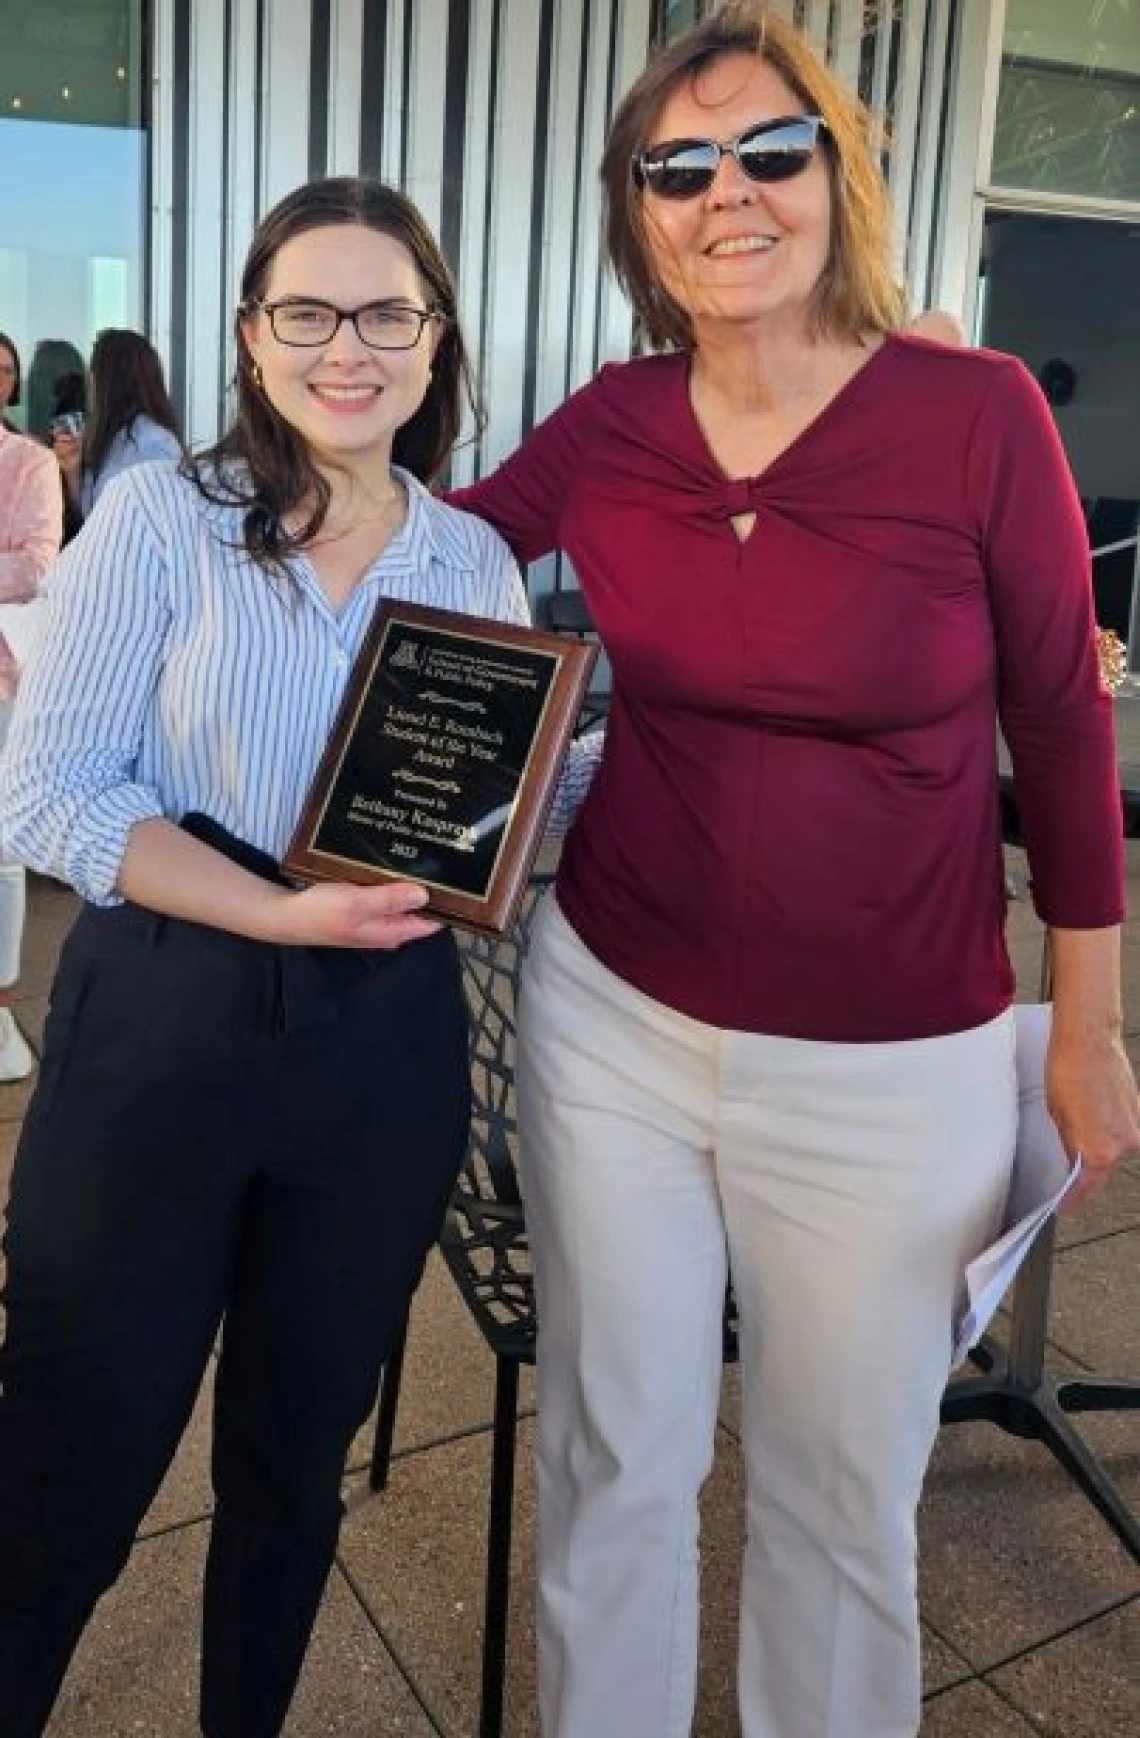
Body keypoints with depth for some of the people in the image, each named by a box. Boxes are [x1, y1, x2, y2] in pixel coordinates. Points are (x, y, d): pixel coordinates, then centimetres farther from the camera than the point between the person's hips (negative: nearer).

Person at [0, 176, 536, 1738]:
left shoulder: (478, 563, 6)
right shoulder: (162, 516, -4)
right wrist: (289, 913, -20)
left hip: (386, 1049, 3)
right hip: (161, 1027, -3)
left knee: (294, 1463, 20)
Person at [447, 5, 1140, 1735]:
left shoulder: (979, 412, -9)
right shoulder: (610, 426, -1)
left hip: (890, 1071, -2)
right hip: (613, 1025, 3)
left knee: (843, 1497, 16)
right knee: (612, 1466, 18)